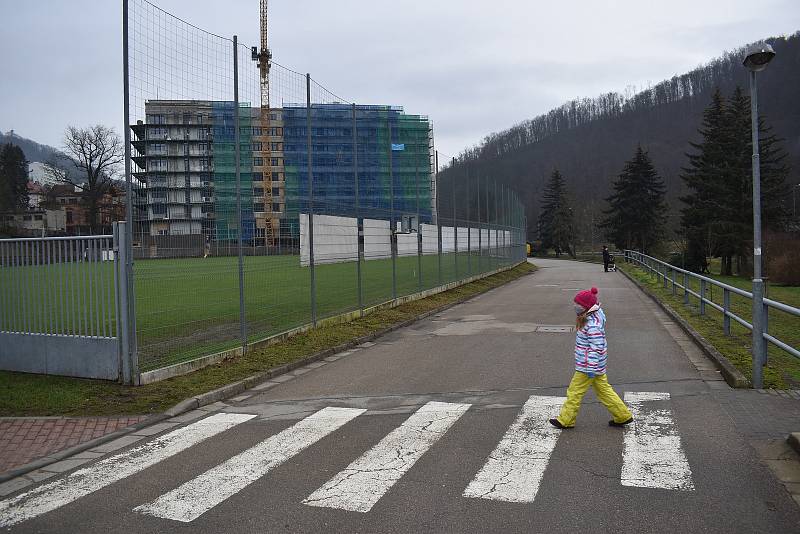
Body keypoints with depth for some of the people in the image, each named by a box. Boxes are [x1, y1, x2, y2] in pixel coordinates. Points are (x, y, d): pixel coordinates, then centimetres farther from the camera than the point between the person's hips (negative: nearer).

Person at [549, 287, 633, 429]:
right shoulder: (589, 319, 6)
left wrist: (591, 368, -23)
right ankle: (623, 416, 21)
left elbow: (596, 348, -25)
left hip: (587, 367, -10)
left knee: (575, 391, 1)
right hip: (598, 367, 10)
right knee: (604, 390, 16)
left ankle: (565, 420, 12)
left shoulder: (592, 325, -23)